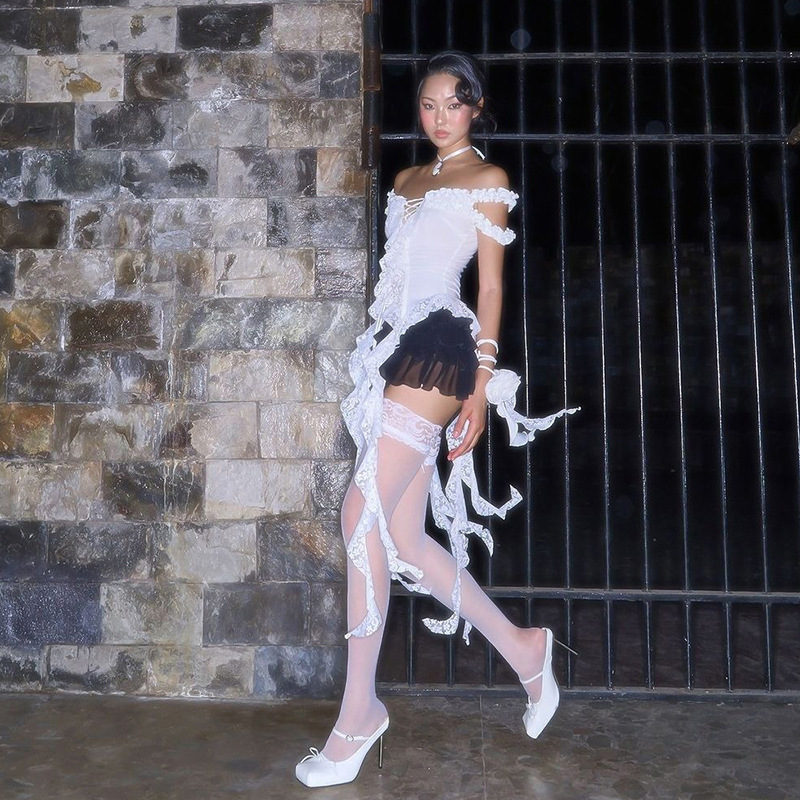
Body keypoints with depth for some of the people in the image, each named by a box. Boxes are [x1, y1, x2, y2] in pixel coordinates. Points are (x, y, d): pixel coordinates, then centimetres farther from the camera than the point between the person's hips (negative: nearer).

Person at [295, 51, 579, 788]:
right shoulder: (407, 181, 24)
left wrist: (482, 384, -7)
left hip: (438, 349, -7)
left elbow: (491, 285, 0)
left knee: (364, 515, -14)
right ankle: (522, 648, 22)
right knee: (405, 539, 4)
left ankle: (360, 708, -2)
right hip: (395, 350, 7)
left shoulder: (488, 180, 6)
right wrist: (374, 361, 17)